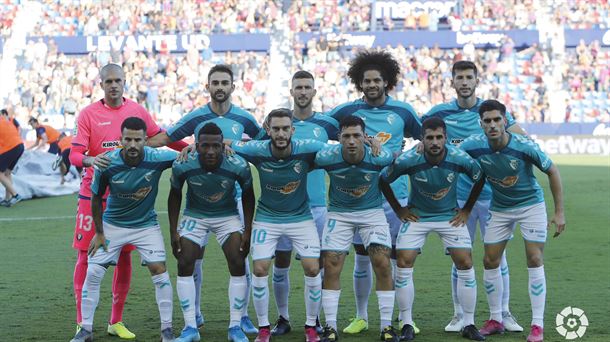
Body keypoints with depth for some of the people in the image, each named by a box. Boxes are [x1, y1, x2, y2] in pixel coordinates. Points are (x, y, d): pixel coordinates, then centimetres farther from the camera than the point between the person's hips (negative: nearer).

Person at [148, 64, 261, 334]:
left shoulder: (243, 118, 1)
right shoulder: (196, 117, -2)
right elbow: (162, 139, -1)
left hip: (233, 197, 0)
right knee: (195, 256, 3)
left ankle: (243, 316, 7)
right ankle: (195, 314, 18)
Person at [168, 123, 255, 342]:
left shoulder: (238, 166, -28)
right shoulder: (182, 166, -26)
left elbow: (247, 195, -7)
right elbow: (175, 195, -6)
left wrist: (247, 230, -9)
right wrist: (173, 231, -6)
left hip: (228, 216, 0)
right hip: (195, 215, 1)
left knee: (238, 266, -10)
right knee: (184, 266, -8)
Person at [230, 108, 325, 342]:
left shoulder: (306, 150, -19)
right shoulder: (258, 151, -17)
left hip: (301, 218, 0)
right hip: (267, 219, 0)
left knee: (313, 269, -8)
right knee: (260, 269, -8)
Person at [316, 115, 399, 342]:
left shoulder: (379, 156, -22)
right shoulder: (326, 157, -23)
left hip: (372, 212, 0)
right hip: (339, 213, 0)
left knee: (383, 264, -10)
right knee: (331, 266, -7)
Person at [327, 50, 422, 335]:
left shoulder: (403, 111, 3)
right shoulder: (348, 111, 2)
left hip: (395, 193, 0)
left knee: (399, 258, 2)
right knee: (362, 258, 6)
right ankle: (361, 317, 18)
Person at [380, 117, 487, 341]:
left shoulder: (460, 159, -21)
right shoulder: (407, 160, -24)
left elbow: (480, 179, 0)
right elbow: (383, 181, -6)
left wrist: (466, 210, 1)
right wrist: (399, 210, -3)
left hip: (450, 217, 1)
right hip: (416, 216, -1)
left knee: (465, 264, -7)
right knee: (403, 264, -11)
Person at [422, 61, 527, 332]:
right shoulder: (441, 113, 3)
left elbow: (524, 139, 0)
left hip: (492, 193, 0)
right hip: (458, 195, 0)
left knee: (497, 256, 2)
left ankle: (504, 314, 11)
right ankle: (459, 315, 14)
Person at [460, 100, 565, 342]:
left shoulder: (524, 146, -25)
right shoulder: (473, 145, -19)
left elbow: (552, 171, -12)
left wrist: (559, 212, -11)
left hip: (531, 204, -3)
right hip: (499, 208, 3)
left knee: (534, 261, -10)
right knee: (490, 262, 2)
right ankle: (496, 320, 18)